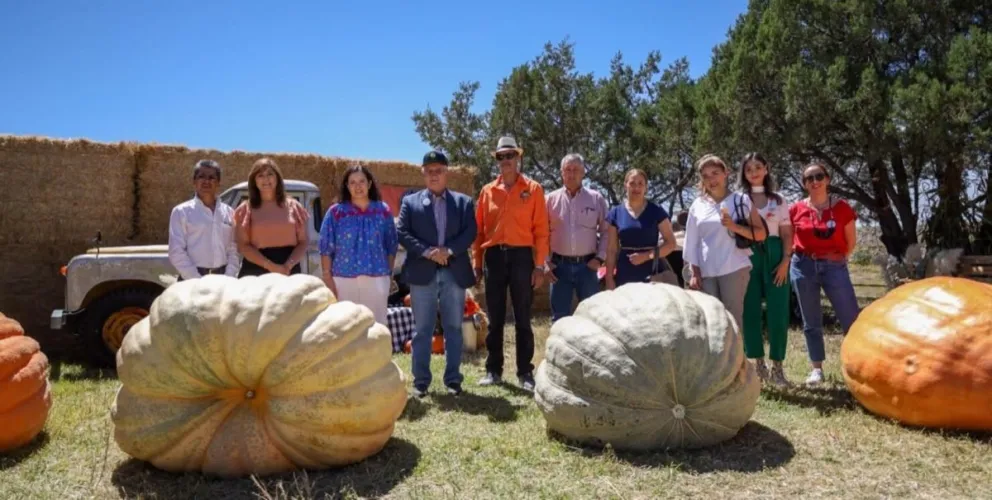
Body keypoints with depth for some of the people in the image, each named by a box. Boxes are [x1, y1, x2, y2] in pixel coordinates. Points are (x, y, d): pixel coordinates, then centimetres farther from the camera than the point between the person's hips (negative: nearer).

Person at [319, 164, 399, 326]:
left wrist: (389, 273, 7)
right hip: (344, 279, -1)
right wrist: (327, 278, -4)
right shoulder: (336, 212, 0)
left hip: (377, 278, 1)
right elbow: (326, 248, 1)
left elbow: (391, 246, 9)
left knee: (376, 324, 6)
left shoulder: (383, 211, 5)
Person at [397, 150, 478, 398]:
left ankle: (453, 379, 15)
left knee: (454, 328, 6)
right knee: (422, 329, 4)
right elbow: (402, 233, -1)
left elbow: (470, 233, -1)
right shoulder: (410, 201, 9)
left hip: (454, 272, 1)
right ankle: (420, 380, 12)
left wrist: (449, 250, -16)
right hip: (422, 272, -1)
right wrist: (427, 252, -14)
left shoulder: (464, 202, 10)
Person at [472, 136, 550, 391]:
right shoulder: (488, 191, 9)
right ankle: (493, 370, 18)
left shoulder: (533, 189, 2)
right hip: (494, 256, 2)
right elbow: (479, 229, 9)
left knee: (522, 318, 4)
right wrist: (477, 262, 4)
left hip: (521, 256, -2)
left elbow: (541, 229, -1)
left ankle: (525, 372, 13)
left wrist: (539, 265, -7)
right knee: (495, 318, 9)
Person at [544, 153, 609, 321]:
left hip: (587, 265, 0)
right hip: (560, 265, 0)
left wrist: (600, 258, -4)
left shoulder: (596, 199, 3)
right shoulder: (551, 199, 3)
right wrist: (545, 262, -3)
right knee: (560, 316, 7)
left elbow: (606, 231, 5)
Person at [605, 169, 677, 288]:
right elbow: (612, 250, 8)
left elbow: (671, 243, 0)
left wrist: (646, 256, -13)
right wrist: (609, 277, 1)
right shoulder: (615, 213, 7)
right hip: (625, 275, 2)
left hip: (652, 274, -1)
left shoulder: (656, 211, 2)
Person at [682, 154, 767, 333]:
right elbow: (691, 242, 11)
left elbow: (761, 234, 0)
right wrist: (694, 272, 5)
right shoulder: (697, 205, 11)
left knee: (733, 318, -3)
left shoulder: (741, 200, 3)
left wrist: (734, 226, -15)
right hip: (706, 272, 3)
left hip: (735, 269, -3)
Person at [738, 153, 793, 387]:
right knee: (750, 311, -1)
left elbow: (786, 234, 9)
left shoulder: (778, 200, 13)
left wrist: (786, 260, -4)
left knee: (778, 311, -3)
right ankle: (758, 362, 11)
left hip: (774, 255, 1)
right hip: (748, 256, -1)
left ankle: (777, 366, 5)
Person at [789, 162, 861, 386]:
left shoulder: (842, 207, -1)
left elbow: (851, 241, 7)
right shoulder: (796, 209, 0)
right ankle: (817, 369, 17)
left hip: (835, 266, -1)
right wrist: (798, 256, 4)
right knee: (811, 322, 8)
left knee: (852, 319, -3)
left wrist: (838, 258, 7)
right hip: (803, 267, 1)